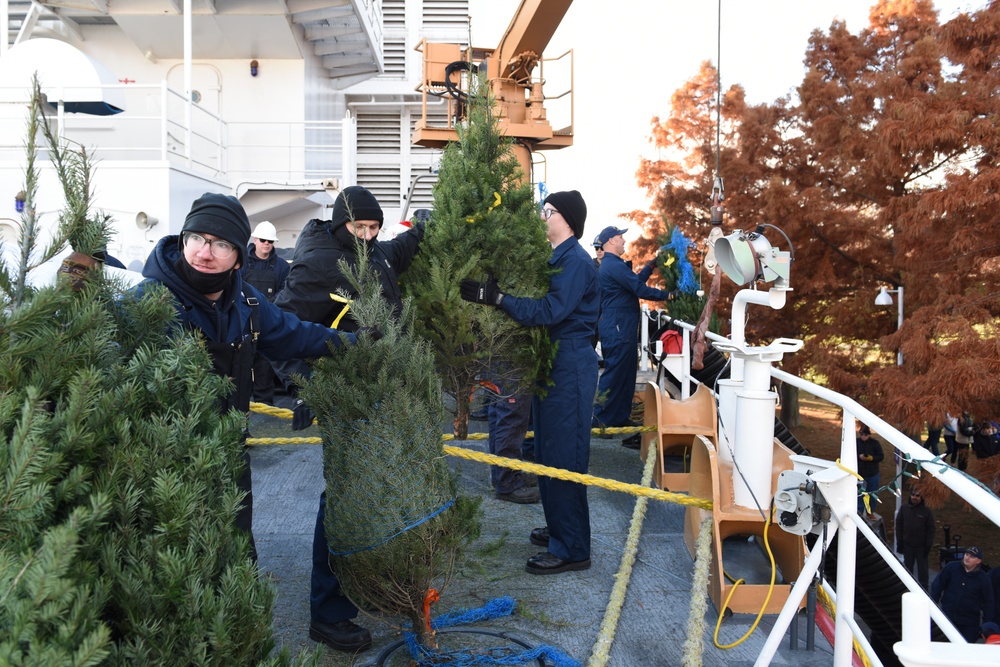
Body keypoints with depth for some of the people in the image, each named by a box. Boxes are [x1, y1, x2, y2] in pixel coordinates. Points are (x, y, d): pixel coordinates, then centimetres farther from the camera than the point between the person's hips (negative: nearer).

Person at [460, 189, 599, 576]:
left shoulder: (575, 261, -14)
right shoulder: (556, 258, 16)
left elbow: (550, 312, -24)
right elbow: (542, 308, 13)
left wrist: (496, 298, -26)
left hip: (570, 366, -10)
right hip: (552, 363, 10)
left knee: (563, 456, -6)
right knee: (549, 452, 17)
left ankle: (571, 549, 3)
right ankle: (559, 528, 30)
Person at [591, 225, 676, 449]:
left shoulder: (611, 264, 19)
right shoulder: (614, 265, -17)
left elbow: (636, 280, 21)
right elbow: (640, 289, -17)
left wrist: (651, 265, 21)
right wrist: (668, 295, -9)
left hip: (619, 327, 11)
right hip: (618, 327, -11)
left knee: (626, 372, 15)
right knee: (614, 373, -6)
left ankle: (620, 417, 22)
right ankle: (601, 419, -1)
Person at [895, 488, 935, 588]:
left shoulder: (927, 511, -7)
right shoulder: (904, 508, -1)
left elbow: (930, 529, -5)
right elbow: (898, 525, 3)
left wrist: (928, 546, -9)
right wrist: (899, 542, -1)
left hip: (921, 546, -2)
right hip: (907, 545, 2)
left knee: (922, 568, 8)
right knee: (908, 566, 14)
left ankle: (923, 587, 21)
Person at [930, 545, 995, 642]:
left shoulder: (983, 579, -5)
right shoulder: (951, 568, -5)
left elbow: (988, 602, 3)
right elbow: (937, 586, 2)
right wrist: (933, 605, 0)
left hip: (970, 623, 0)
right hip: (948, 615, 0)